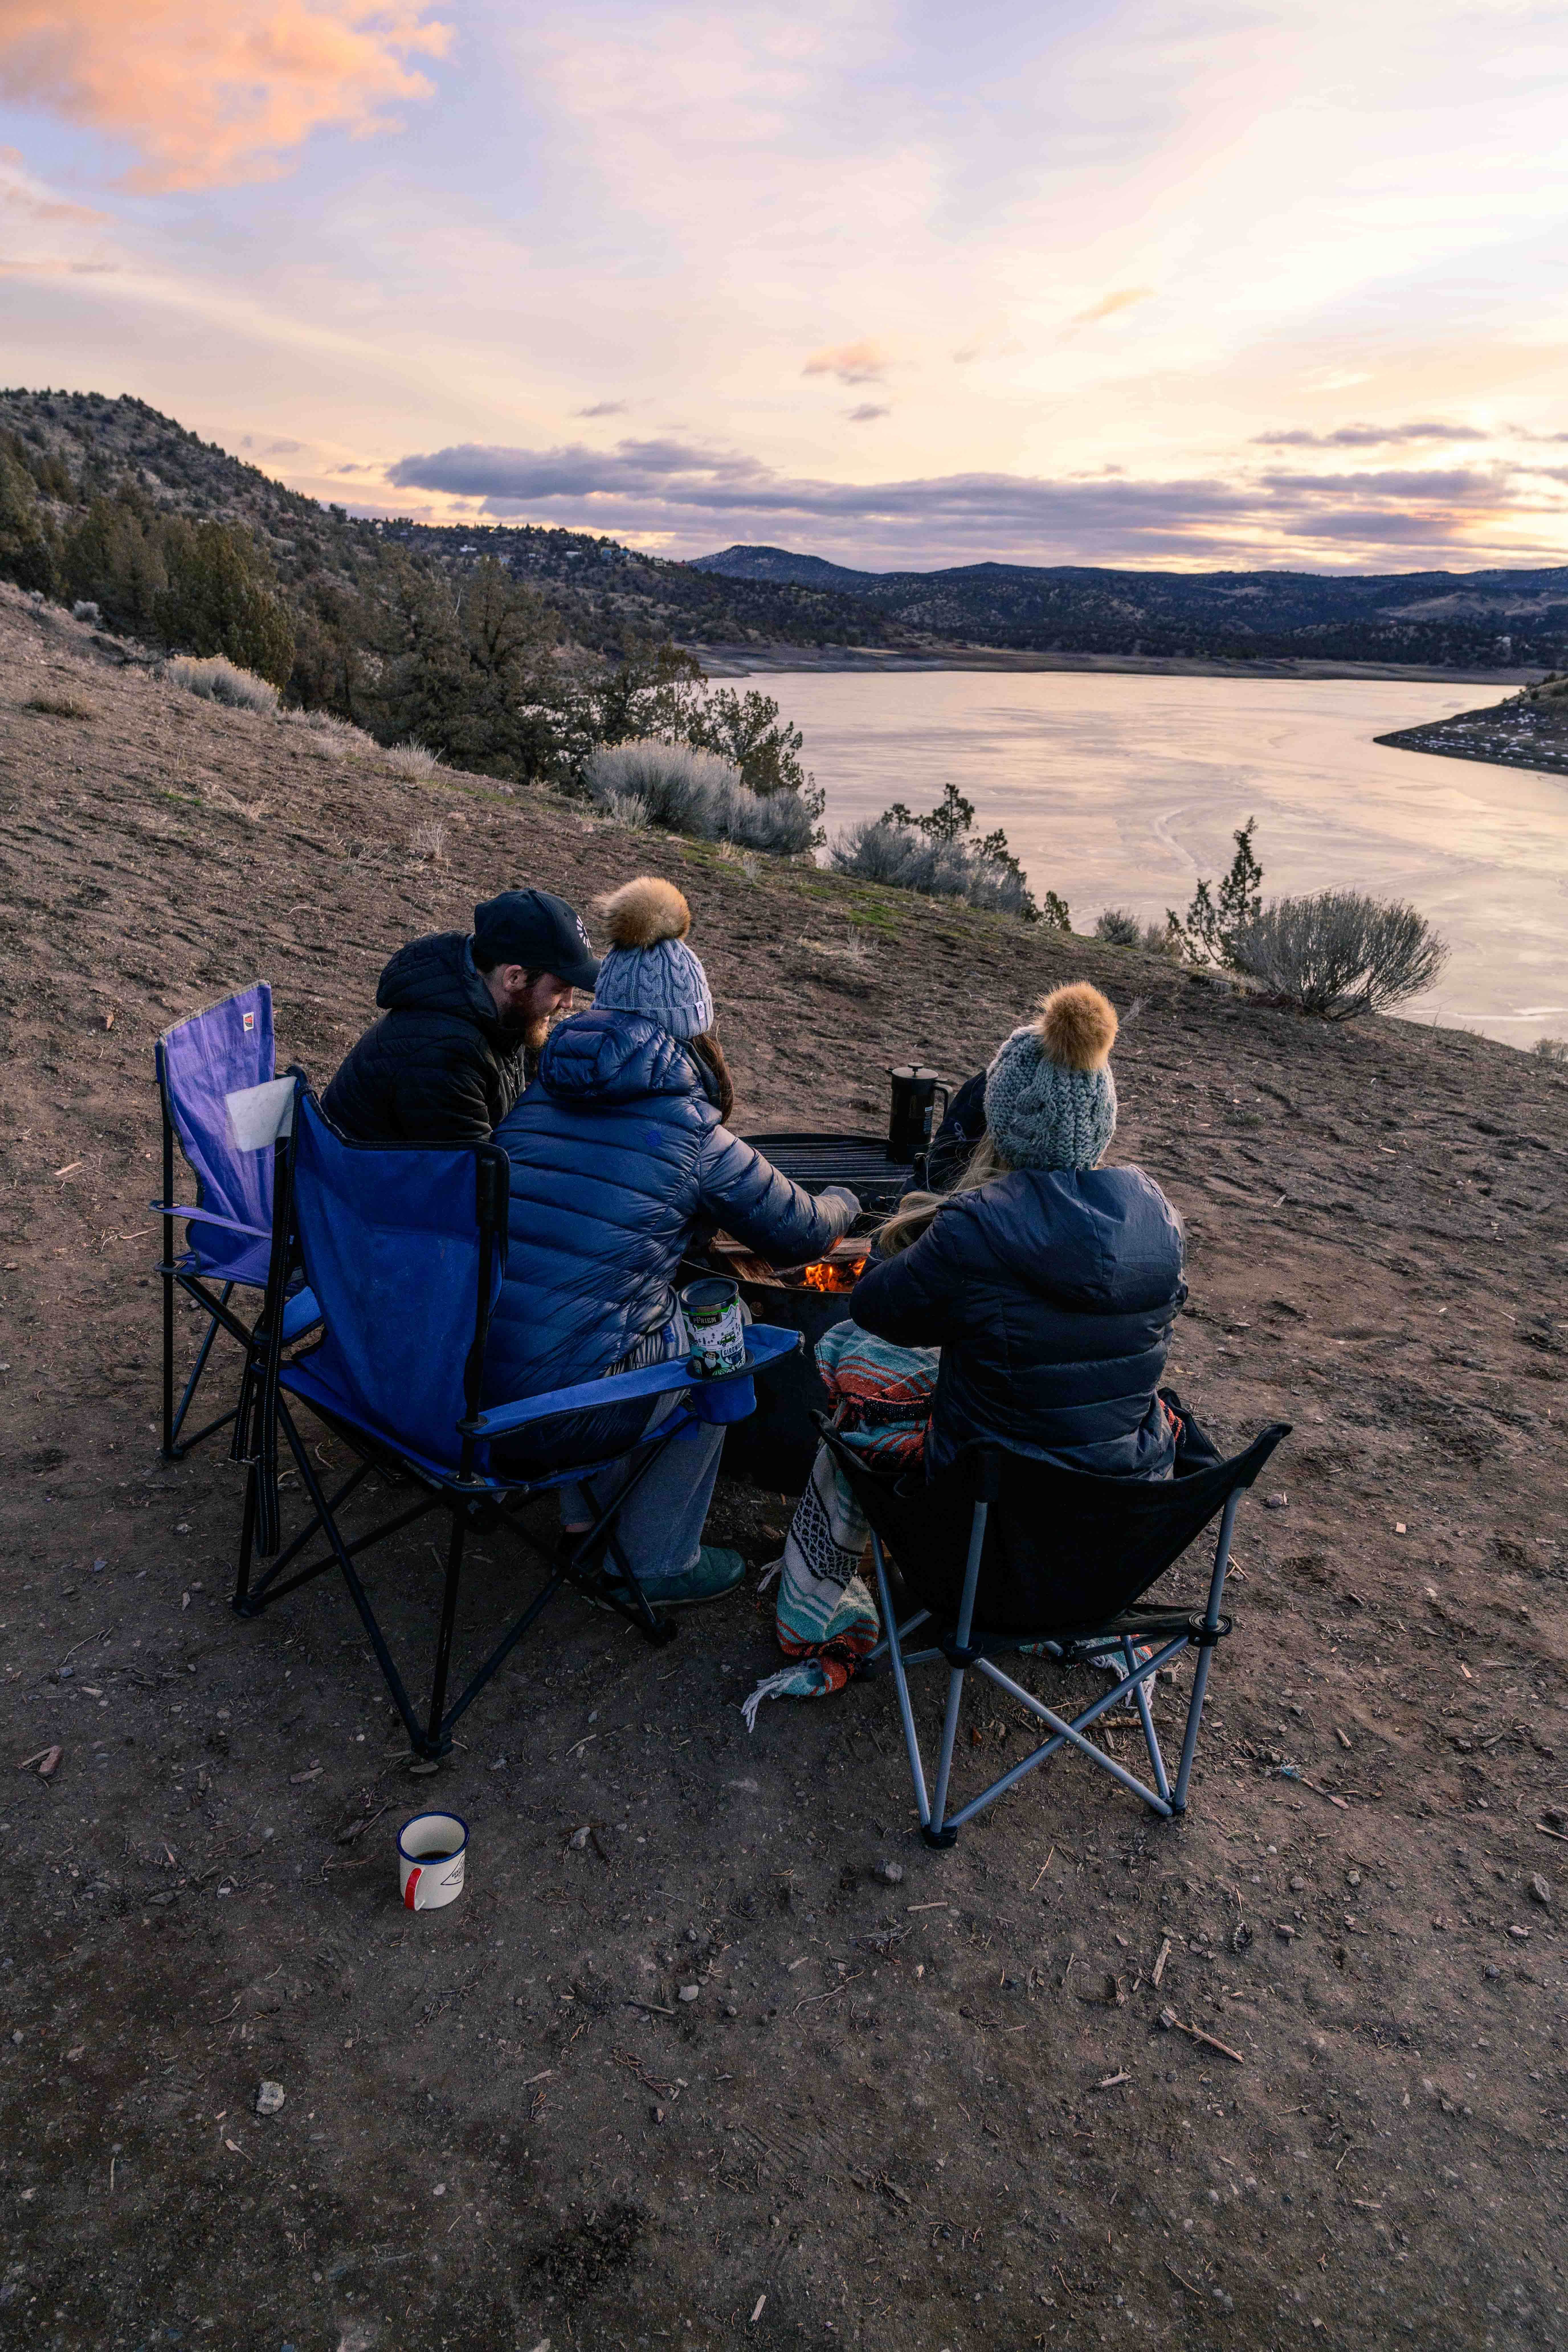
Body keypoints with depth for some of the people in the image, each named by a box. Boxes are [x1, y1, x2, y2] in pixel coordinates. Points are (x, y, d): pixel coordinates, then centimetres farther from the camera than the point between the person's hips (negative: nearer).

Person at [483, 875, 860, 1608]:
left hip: (446, 1378, 6)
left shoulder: (537, 1098, 9)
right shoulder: (692, 1134, -7)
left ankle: (586, 1516, 39)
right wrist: (844, 1204, 31)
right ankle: (662, 1560, 27)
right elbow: (802, 1233, 7)